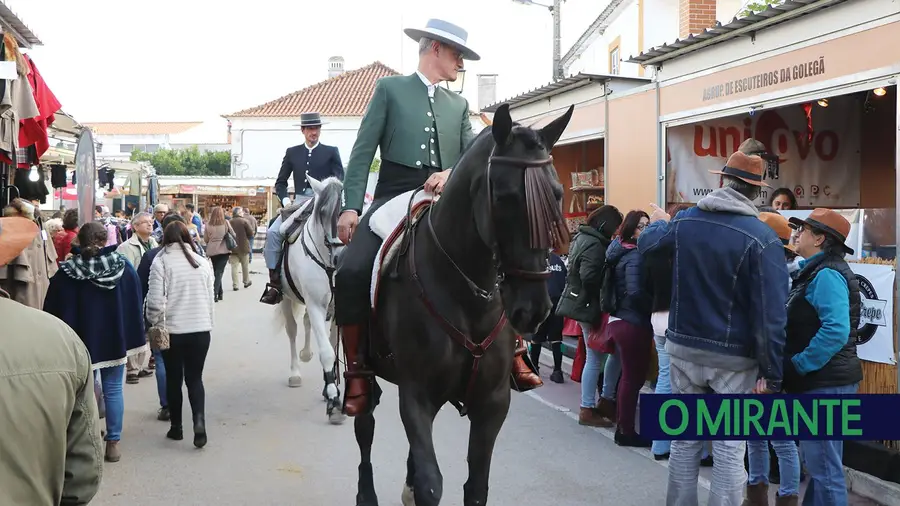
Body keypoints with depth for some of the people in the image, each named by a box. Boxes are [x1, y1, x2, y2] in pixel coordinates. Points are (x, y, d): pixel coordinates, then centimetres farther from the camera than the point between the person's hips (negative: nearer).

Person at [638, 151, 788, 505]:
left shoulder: (684, 221, 1)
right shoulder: (762, 239, -14)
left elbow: (646, 244, 23)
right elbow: (770, 314, -17)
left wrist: (657, 222, 45)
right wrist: (771, 374, -12)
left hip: (684, 348, 4)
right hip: (734, 357, -4)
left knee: (685, 438, 15)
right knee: (729, 446, 2)